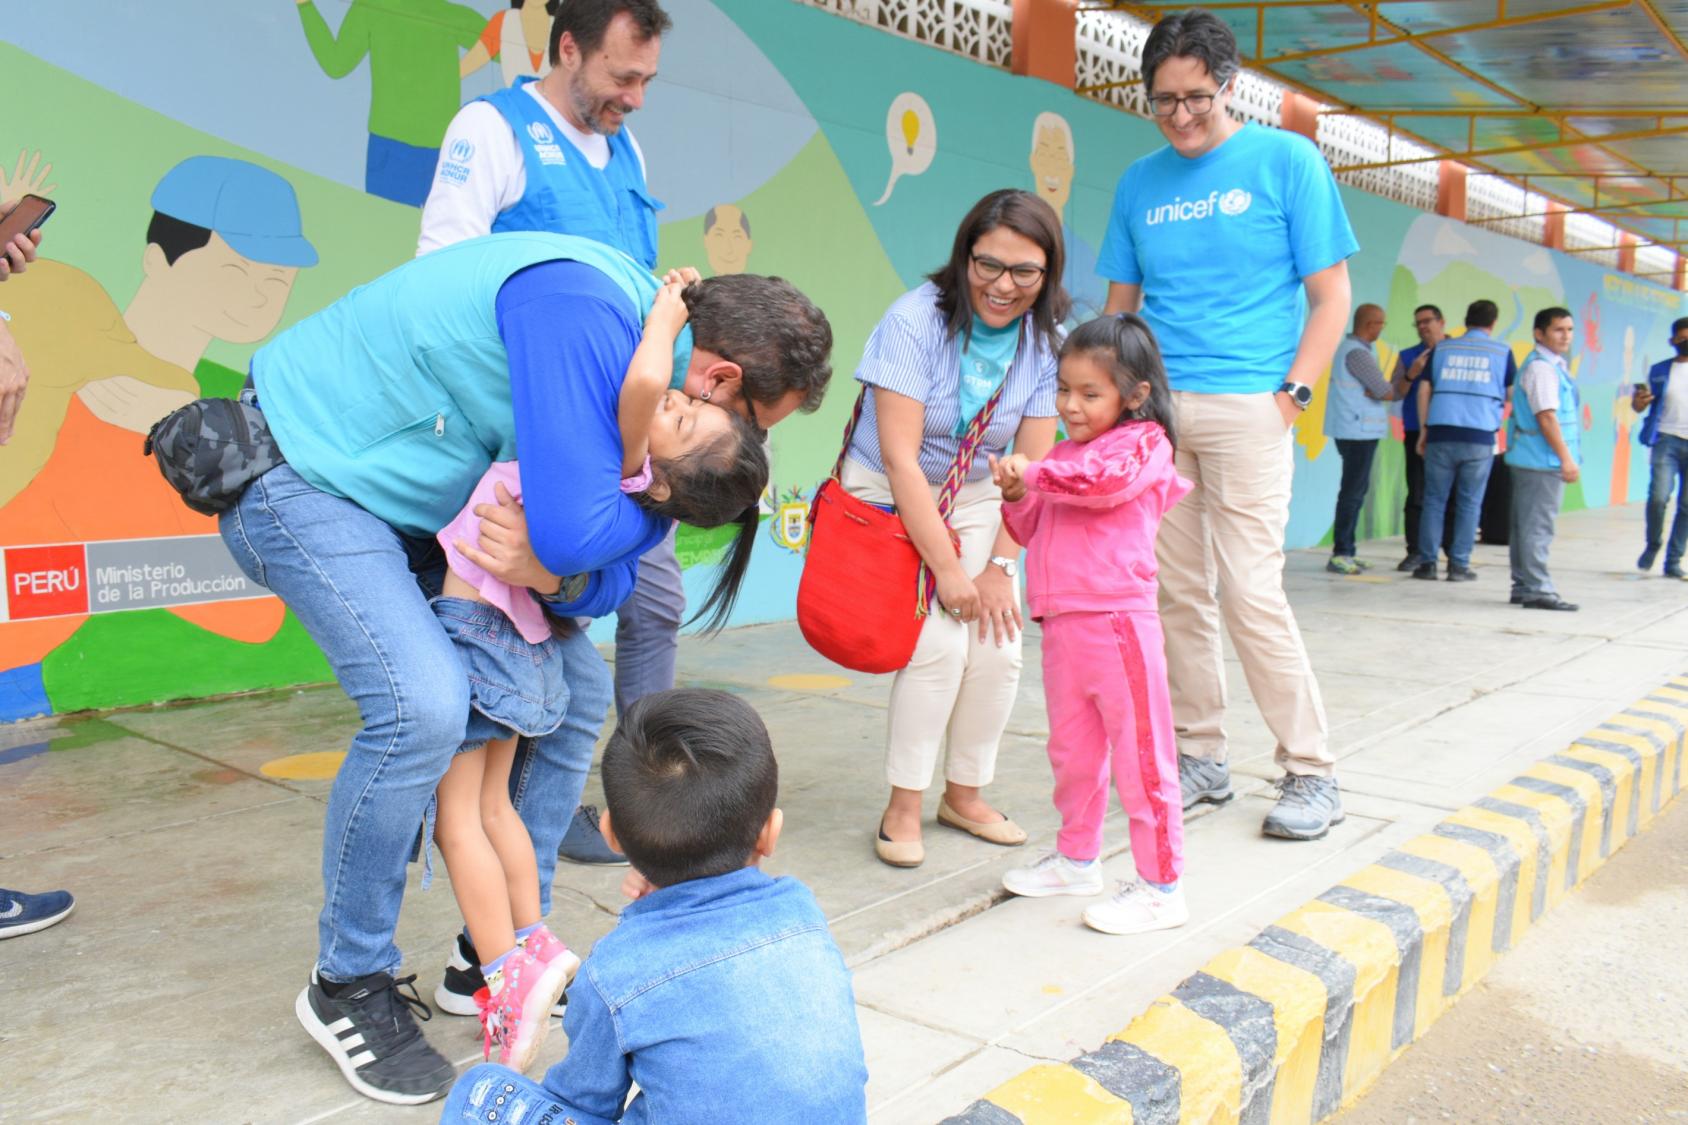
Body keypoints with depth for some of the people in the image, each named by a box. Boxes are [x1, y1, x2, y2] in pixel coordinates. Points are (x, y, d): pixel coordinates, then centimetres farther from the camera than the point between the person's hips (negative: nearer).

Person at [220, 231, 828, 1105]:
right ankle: (348, 985, -2)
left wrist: (561, 571, -26)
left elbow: (589, 588, -2)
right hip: (303, 475, -9)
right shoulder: (585, 310, -30)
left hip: (406, 500, 9)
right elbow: (571, 534, -35)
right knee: (423, 705, -25)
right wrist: (660, 495, -16)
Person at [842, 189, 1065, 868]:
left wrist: (999, 566, -13)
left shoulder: (1044, 343, -8)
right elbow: (899, 457, -24)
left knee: (998, 649, -8)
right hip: (888, 499, -4)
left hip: (975, 500, 4)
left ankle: (964, 795, 14)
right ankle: (902, 810, -4)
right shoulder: (917, 319, -22)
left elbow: (1031, 469, -6)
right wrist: (948, 568, -21)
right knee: (940, 641, -19)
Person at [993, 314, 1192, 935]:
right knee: (1072, 752, 18)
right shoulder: (1064, 455, 18)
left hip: (1117, 622, -8)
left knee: (1141, 756, -1)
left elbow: (1104, 479, -25)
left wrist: (1034, 472, -13)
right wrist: (1017, 496, 0)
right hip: (1062, 625, 8)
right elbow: (1033, 530, 21)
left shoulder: (1143, 443, -4)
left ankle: (1160, 887, 8)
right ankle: (1077, 857, 35)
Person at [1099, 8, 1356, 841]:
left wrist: (1292, 394, -9)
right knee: (1177, 592, 6)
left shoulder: (1287, 161, 2)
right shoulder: (1139, 183, 12)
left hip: (1245, 406, -4)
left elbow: (1331, 297, 1)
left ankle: (1311, 773, 7)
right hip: (1154, 407, 4)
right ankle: (1201, 759, 19)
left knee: (1250, 592, -8)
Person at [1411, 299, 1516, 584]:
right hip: (1480, 436, -1)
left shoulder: (1441, 349, 10)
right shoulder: (1502, 351, 6)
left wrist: (1424, 429, 15)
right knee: (1469, 503, 5)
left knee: (1434, 499, 6)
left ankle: (1427, 563, 6)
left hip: (1441, 433, 1)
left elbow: (1424, 391, 9)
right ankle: (1459, 565, 6)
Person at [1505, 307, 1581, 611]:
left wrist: (1565, 458, 18)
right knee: (1537, 526, -7)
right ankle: (1537, 589, -4)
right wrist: (1566, 458, -19)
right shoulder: (1541, 368, -13)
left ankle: (1523, 586, 18)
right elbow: (1546, 416, -19)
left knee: (1527, 525, 12)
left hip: (1535, 461, 10)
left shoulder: (1555, 366, 18)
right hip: (1543, 461, -10)